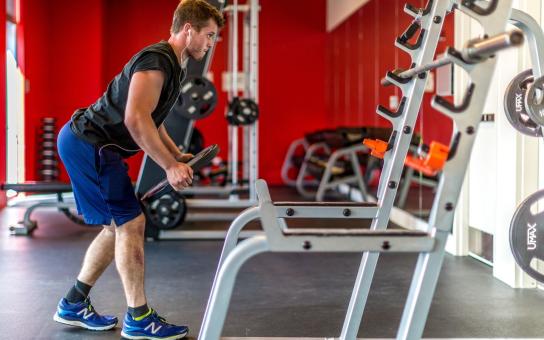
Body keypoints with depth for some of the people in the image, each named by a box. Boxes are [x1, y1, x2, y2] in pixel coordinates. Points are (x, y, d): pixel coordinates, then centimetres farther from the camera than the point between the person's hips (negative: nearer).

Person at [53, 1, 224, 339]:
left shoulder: (172, 65, 16)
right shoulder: (157, 60, -18)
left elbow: (150, 118, 27)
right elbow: (135, 120, -28)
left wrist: (177, 154, 19)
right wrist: (170, 166, -24)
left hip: (89, 145, 11)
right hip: (87, 145, -11)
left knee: (118, 227, 13)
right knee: (131, 224, -9)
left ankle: (74, 305, 23)